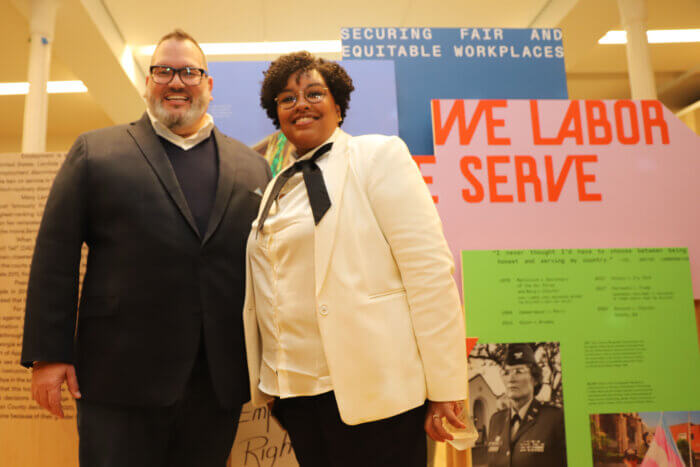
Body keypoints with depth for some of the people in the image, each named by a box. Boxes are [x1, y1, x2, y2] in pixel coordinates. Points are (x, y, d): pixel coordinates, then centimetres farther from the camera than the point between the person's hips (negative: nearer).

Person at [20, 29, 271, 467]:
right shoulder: (95, 151, 5)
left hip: (222, 382, 3)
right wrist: (49, 353, -4)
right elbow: (56, 256, 1)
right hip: (121, 380, -2)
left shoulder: (253, 166, 9)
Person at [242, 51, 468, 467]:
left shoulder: (378, 155, -4)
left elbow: (430, 269, -12)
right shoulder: (279, 186, 14)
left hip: (370, 386, -5)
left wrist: (443, 385, -14)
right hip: (296, 388, 6)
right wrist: (270, 378, 13)